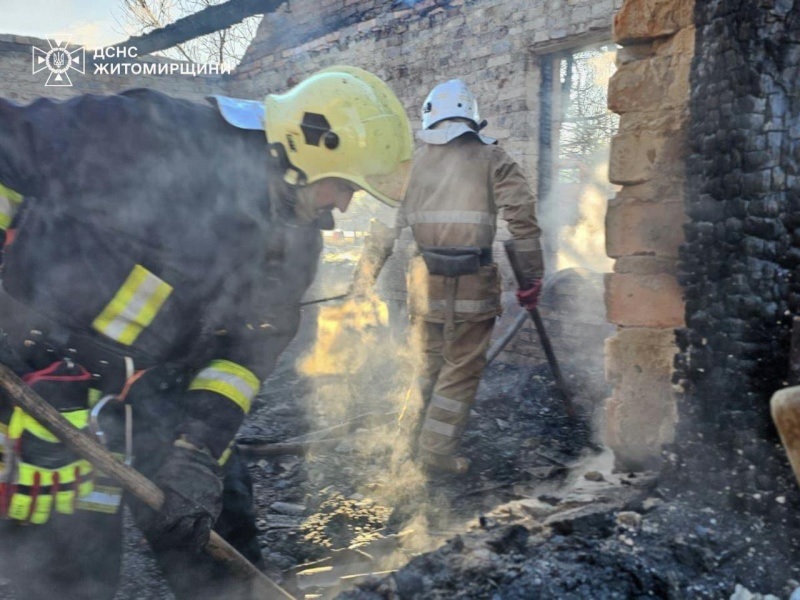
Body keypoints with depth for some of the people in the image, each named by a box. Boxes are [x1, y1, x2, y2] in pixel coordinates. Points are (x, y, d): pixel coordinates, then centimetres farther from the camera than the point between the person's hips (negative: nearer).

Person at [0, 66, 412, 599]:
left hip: (165, 393, 6)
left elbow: (249, 346, 0)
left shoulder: (297, 240, -1)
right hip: (48, 384, -6)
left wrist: (200, 443, -11)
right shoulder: (152, 136, -22)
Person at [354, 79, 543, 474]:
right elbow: (522, 216, -5)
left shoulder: (414, 161, 9)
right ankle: (438, 451, 14)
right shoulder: (492, 159, 3)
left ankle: (410, 440, 30)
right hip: (474, 282, -3)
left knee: (429, 362, 20)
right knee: (463, 368, 10)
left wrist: (362, 283, 9)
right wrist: (530, 279, 0)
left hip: (425, 279, 3)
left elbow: (385, 226, 5)